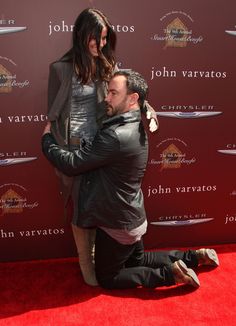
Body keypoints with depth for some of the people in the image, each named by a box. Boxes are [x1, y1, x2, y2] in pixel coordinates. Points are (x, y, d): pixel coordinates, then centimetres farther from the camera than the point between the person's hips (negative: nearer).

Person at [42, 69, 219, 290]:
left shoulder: (117, 136, -31)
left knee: (106, 278, 14)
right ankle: (193, 256, 24)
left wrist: (47, 138, -11)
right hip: (132, 218, 9)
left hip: (117, 224, -9)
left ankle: (170, 273, 6)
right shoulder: (134, 127, 0)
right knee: (136, 261, 30)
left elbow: (71, 164, -26)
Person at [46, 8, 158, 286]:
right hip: (76, 146, -4)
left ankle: (94, 252, 34)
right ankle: (85, 262, 25)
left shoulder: (105, 65, 3)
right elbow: (54, 114, -5)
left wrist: (147, 109, -25)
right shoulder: (61, 68, -9)